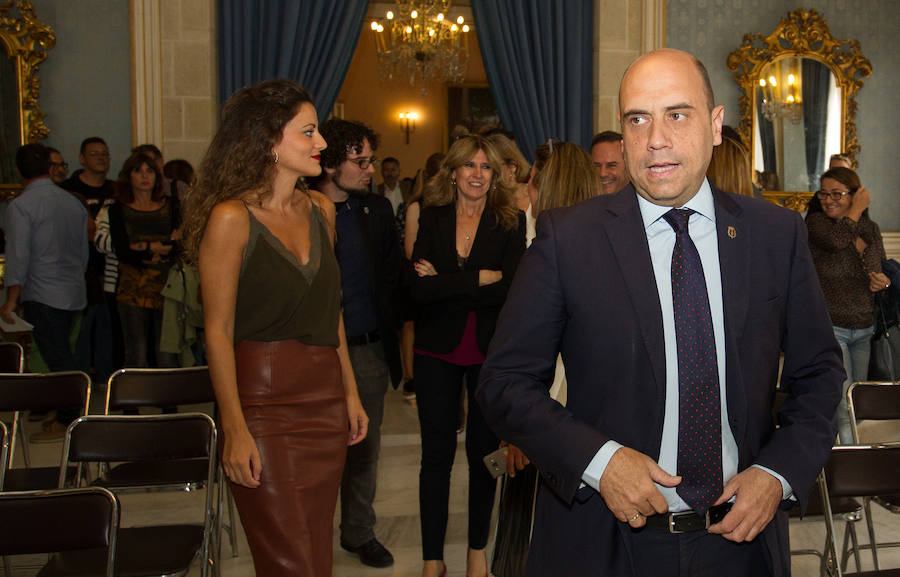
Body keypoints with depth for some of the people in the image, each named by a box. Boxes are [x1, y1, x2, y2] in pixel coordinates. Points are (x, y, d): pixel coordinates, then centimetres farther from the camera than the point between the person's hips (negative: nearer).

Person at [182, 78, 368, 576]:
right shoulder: (231, 218, -11)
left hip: (324, 399, 6)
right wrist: (235, 430, -14)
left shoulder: (320, 209, 8)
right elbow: (218, 332, -11)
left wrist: (349, 393, 13)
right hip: (262, 400, -6)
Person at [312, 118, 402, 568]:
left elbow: (393, 274, 12)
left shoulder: (378, 211, 8)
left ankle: (359, 532, 30)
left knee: (365, 446, 13)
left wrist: (386, 328, 4)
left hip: (368, 349, 4)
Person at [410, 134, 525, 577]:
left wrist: (445, 282, -14)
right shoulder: (431, 219, 1)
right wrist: (479, 279, -15)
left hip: (489, 352, -1)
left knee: (484, 451, 11)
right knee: (436, 454, 7)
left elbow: (510, 289, -16)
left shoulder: (511, 222, -2)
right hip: (437, 351, 1)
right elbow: (418, 288, -12)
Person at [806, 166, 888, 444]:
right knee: (844, 408, -10)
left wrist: (883, 282, -5)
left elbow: (880, 272, 18)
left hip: (864, 329, 6)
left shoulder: (871, 229, 11)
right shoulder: (816, 221, -4)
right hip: (829, 327, -5)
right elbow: (836, 239, -26)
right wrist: (857, 210, -12)